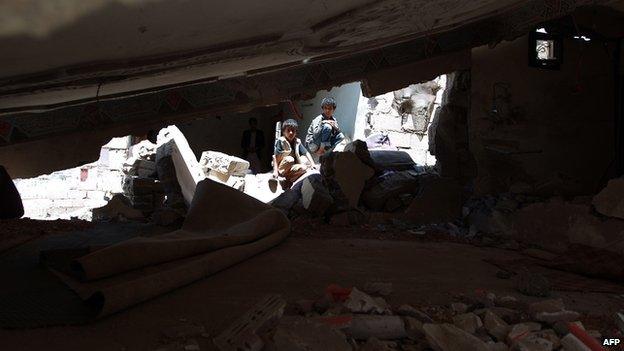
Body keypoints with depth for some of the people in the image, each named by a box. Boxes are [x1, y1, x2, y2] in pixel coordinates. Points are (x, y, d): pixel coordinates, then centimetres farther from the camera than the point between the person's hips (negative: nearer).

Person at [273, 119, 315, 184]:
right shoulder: (281, 141, -10)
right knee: (289, 159, -34)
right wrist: (275, 171, -21)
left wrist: (312, 163, -15)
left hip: (293, 167, 6)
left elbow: (306, 153, 0)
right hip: (282, 168, -6)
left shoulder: (297, 142, 4)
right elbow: (276, 157, -13)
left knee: (303, 168, -21)